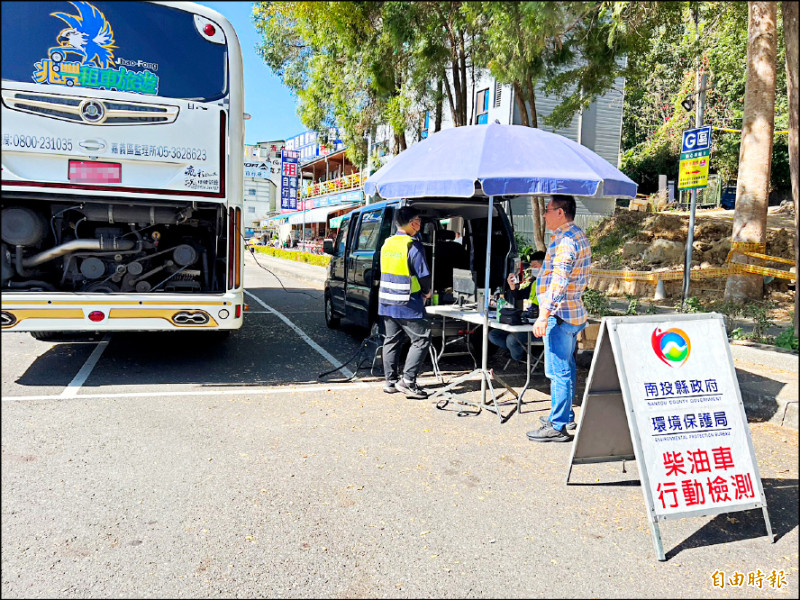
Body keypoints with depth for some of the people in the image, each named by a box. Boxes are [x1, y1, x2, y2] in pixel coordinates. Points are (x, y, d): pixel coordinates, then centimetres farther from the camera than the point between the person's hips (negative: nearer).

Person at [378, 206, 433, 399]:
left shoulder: (387, 244, 9)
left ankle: (391, 381, 20)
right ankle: (407, 381, -2)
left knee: (392, 340, 14)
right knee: (421, 340, 1)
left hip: (387, 302, 8)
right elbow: (423, 274, -13)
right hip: (408, 304, -8)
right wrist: (427, 292, 6)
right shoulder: (413, 246, -15)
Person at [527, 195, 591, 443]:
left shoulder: (565, 240, -17)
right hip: (574, 313, 11)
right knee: (566, 368, 19)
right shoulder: (578, 235, 16)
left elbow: (558, 283, -27)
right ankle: (565, 415, 31)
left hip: (560, 315, -11)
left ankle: (557, 427, 2)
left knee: (558, 371, -5)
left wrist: (544, 316, -29)